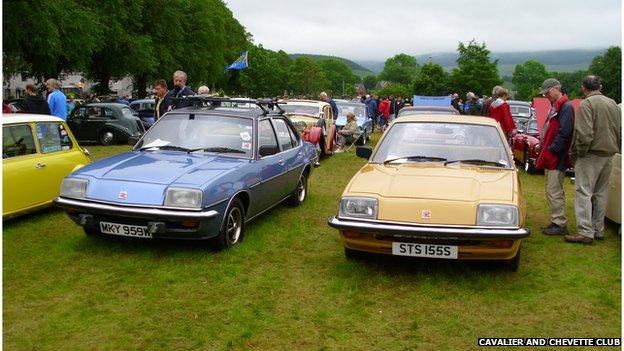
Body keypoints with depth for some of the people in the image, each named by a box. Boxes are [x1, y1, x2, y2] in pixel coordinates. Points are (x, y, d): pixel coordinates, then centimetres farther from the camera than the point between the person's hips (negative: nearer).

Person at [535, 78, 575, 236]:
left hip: (557, 158, -10)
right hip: (550, 158, 10)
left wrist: (551, 149, -18)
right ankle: (557, 222, 23)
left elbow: (564, 133, -21)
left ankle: (560, 224, 0)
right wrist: (543, 148, 12)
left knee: (554, 191, -7)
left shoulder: (566, 107, -13)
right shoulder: (555, 107, 17)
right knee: (552, 190, 14)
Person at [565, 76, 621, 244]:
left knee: (584, 193, -5)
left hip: (591, 155, -8)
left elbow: (584, 134, -22)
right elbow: (619, 131, 15)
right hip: (608, 154, 8)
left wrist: (577, 154, -11)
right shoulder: (613, 104, 12)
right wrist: (616, 149, 21)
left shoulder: (586, 104, -13)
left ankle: (586, 232, -9)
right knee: (601, 193, 14)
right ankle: (599, 230, 20)